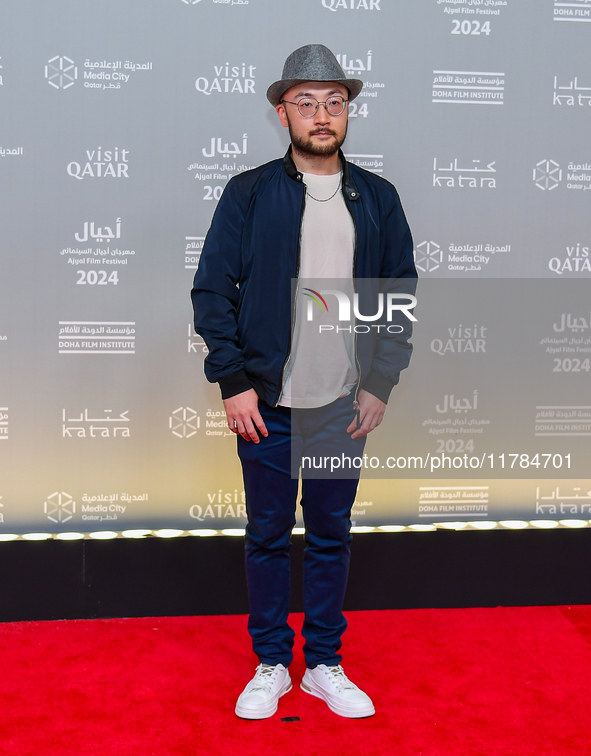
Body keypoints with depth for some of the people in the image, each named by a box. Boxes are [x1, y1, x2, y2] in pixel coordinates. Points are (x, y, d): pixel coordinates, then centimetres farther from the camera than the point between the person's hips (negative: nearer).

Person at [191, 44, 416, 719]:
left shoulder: (377, 198, 6)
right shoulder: (248, 194, -1)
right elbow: (212, 291, -2)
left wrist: (379, 384, 1)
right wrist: (233, 383, -9)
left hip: (344, 406, 2)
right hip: (266, 406, -1)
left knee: (331, 535, 11)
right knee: (268, 535, 9)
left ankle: (325, 665, 27)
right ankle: (271, 664, 27)